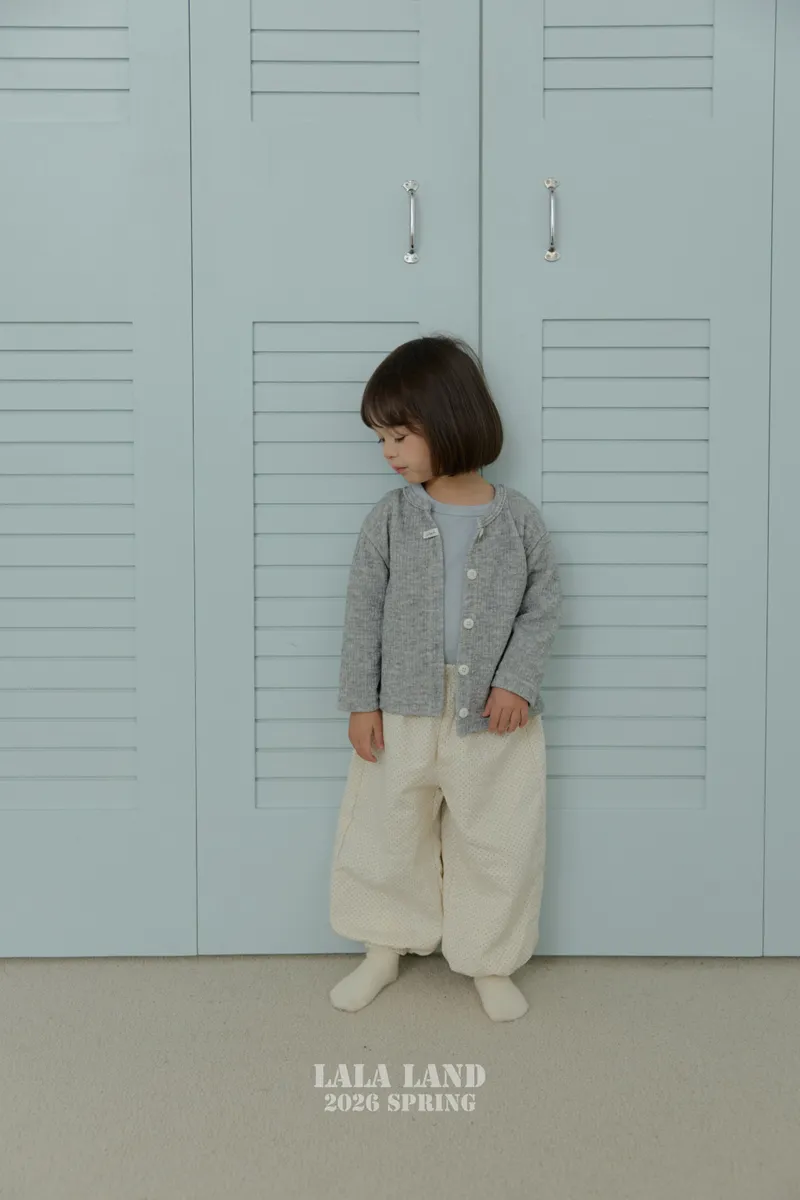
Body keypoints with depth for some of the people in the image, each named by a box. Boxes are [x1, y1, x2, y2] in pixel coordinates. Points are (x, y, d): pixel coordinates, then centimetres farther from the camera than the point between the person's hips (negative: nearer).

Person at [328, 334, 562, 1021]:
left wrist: (517, 681, -12)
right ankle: (384, 951, 34)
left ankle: (491, 963, 30)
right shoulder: (390, 519, -4)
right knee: (385, 834, 13)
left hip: (493, 714, -1)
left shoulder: (517, 518, -6)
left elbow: (545, 605, -1)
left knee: (497, 843, 10)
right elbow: (364, 612, -1)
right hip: (404, 711, 1)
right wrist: (360, 700, -4)